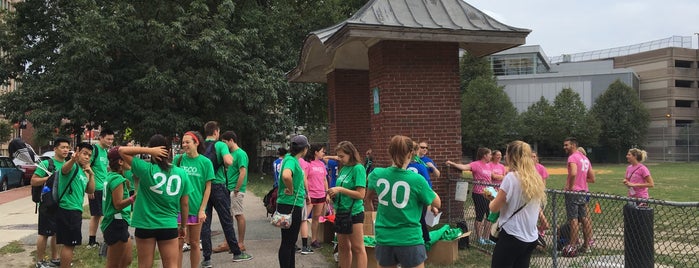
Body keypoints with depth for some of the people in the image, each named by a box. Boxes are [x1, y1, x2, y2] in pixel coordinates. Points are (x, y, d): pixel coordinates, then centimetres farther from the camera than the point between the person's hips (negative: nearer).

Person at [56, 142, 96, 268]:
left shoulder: (83, 172, 16)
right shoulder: (72, 167, -12)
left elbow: (91, 191, 14)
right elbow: (64, 169, -38)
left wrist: (91, 174, 2)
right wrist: (73, 159, -60)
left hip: (75, 210, 10)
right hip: (68, 210, -10)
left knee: (69, 244, 20)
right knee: (69, 244, -7)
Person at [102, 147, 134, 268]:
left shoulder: (111, 176, 11)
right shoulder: (117, 179, -18)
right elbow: (118, 204, -22)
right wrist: (134, 197, -33)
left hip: (118, 223, 10)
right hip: (117, 223, -10)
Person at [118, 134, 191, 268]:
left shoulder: (146, 169, -11)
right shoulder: (181, 173, -3)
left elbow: (122, 150, -3)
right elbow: (185, 204, 4)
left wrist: (148, 150, -11)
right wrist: (183, 226, 16)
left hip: (145, 225, -1)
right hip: (169, 226, 1)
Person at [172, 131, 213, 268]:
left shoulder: (205, 162, -4)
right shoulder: (178, 159, 0)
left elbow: (208, 187, -2)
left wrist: (202, 210, -8)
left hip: (196, 208, -1)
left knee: (194, 243, 11)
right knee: (178, 244, 5)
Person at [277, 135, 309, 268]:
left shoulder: (294, 159, 10)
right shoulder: (291, 160, -18)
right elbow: (286, 175, -39)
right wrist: (291, 190, -23)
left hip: (295, 205, 10)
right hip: (289, 205, -10)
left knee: (291, 241, 18)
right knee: (287, 242, -1)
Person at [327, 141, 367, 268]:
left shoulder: (358, 168, -13)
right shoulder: (344, 168, 10)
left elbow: (361, 194, -18)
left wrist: (340, 189, -19)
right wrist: (334, 194, 0)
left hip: (354, 212, -8)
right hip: (341, 211, 8)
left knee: (357, 248, -2)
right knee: (343, 247, 14)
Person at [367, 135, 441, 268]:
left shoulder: (377, 174, -4)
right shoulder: (416, 179, -15)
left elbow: (369, 196, 18)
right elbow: (437, 204, 1)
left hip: (384, 240, 4)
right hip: (410, 240, -3)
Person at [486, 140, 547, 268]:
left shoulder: (511, 177, -14)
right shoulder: (535, 178, 6)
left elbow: (494, 208, -10)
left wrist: (493, 199, 10)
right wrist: (500, 197, 15)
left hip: (512, 237, -7)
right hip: (531, 238, 7)